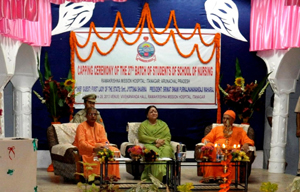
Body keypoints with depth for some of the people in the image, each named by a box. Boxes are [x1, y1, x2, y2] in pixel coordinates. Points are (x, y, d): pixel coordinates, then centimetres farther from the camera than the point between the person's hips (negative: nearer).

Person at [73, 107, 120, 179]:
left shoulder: (100, 127, 14)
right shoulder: (81, 126, -5)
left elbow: (104, 140, 4)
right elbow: (81, 143, -19)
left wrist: (105, 145, -23)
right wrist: (93, 149, -36)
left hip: (98, 148, 6)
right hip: (85, 151, -6)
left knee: (114, 150, -20)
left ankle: (111, 175, -19)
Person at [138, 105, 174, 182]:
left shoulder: (163, 124, 24)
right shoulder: (143, 125, 18)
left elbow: (168, 137, 11)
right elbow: (142, 137, 1)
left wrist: (161, 142, -12)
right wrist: (156, 140, -11)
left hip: (163, 145, 2)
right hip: (149, 144, -2)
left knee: (167, 149, -35)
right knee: (154, 151, -38)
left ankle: (165, 174, -44)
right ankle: (159, 176, -45)